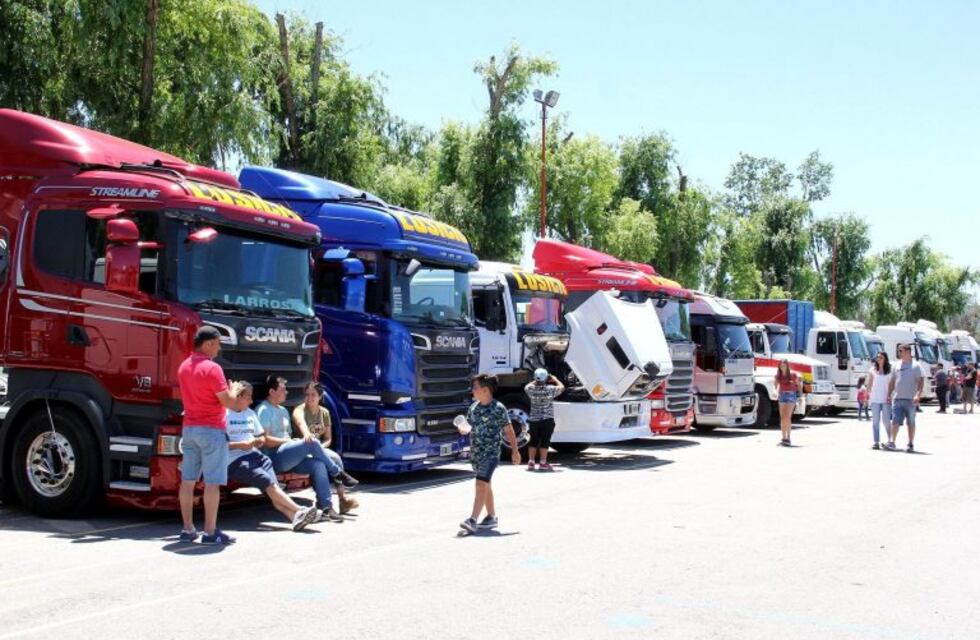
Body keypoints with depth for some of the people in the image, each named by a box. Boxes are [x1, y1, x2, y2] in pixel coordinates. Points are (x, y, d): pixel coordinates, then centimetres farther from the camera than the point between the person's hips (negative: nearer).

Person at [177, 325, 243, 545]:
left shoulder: (183, 367, 11)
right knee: (212, 483, -5)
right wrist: (234, 390, 5)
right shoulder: (212, 368, -15)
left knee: (187, 481, 8)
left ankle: (188, 529, 13)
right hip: (211, 430, -8)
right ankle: (210, 532, -4)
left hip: (189, 428, 8)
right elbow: (227, 402, -16)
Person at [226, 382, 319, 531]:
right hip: (234, 461, -6)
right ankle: (299, 510, -34)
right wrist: (239, 445, -15)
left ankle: (294, 516, -44)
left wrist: (260, 440, 10)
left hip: (255, 455, 6)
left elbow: (262, 435, 34)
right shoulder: (224, 414, 1)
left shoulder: (250, 413, 24)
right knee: (267, 481, -27)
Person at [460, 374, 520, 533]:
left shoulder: (498, 408, -10)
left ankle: (472, 520, -21)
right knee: (485, 485, 15)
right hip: (475, 452, 7)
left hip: (490, 453, -7)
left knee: (481, 484, -16)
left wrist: (515, 451, -1)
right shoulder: (473, 407, 7)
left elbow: (508, 430, -4)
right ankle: (492, 517, 27)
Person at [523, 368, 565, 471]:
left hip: (533, 419, 3)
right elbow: (561, 387, 9)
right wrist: (555, 379, 24)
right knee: (545, 441, 2)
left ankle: (531, 462, 14)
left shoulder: (531, 389, -5)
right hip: (547, 420, -3)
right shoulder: (550, 389, -11)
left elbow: (526, 387, 20)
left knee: (533, 441, 12)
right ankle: (543, 463, 4)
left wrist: (536, 381, 28)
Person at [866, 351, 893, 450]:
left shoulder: (890, 371, 4)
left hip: (886, 400, -2)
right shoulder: (873, 370, 9)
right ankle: (876, 442, 2)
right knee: (875, 421, 1)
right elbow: (869, 384, 12)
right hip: (875, 399, 2)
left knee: (887, 421, -3)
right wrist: (867, 396, 6)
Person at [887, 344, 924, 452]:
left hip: (910, 399, -4)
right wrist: (889, 394, 13)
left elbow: (920, 382, -7)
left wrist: (918, 395, -19)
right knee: (895, 421, -6)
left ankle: (911, 444, 11)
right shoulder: (897, 366, 14)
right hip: (897, 398, 4)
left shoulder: (915, 366, -1)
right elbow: (892, 382, 19)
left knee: (911, 422, 5)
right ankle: (891, 442, -12)